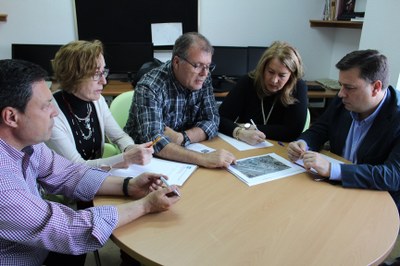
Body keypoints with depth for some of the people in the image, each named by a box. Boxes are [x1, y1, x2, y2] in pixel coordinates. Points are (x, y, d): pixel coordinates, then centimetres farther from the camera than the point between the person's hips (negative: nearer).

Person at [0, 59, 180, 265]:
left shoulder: (25, 140, -10)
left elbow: (67, 174, -1)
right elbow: (68, 230, -29)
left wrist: (129, 186, -13)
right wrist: (145, 205, -22)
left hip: (37, 247, 6)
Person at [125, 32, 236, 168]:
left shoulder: (203, 79, -4)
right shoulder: (149, 87, -22)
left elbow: (212, 121, -6)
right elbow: (153, 140, -32)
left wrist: (180, 138, -23)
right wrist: (204, 158, -41)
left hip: (181, 160, 5)